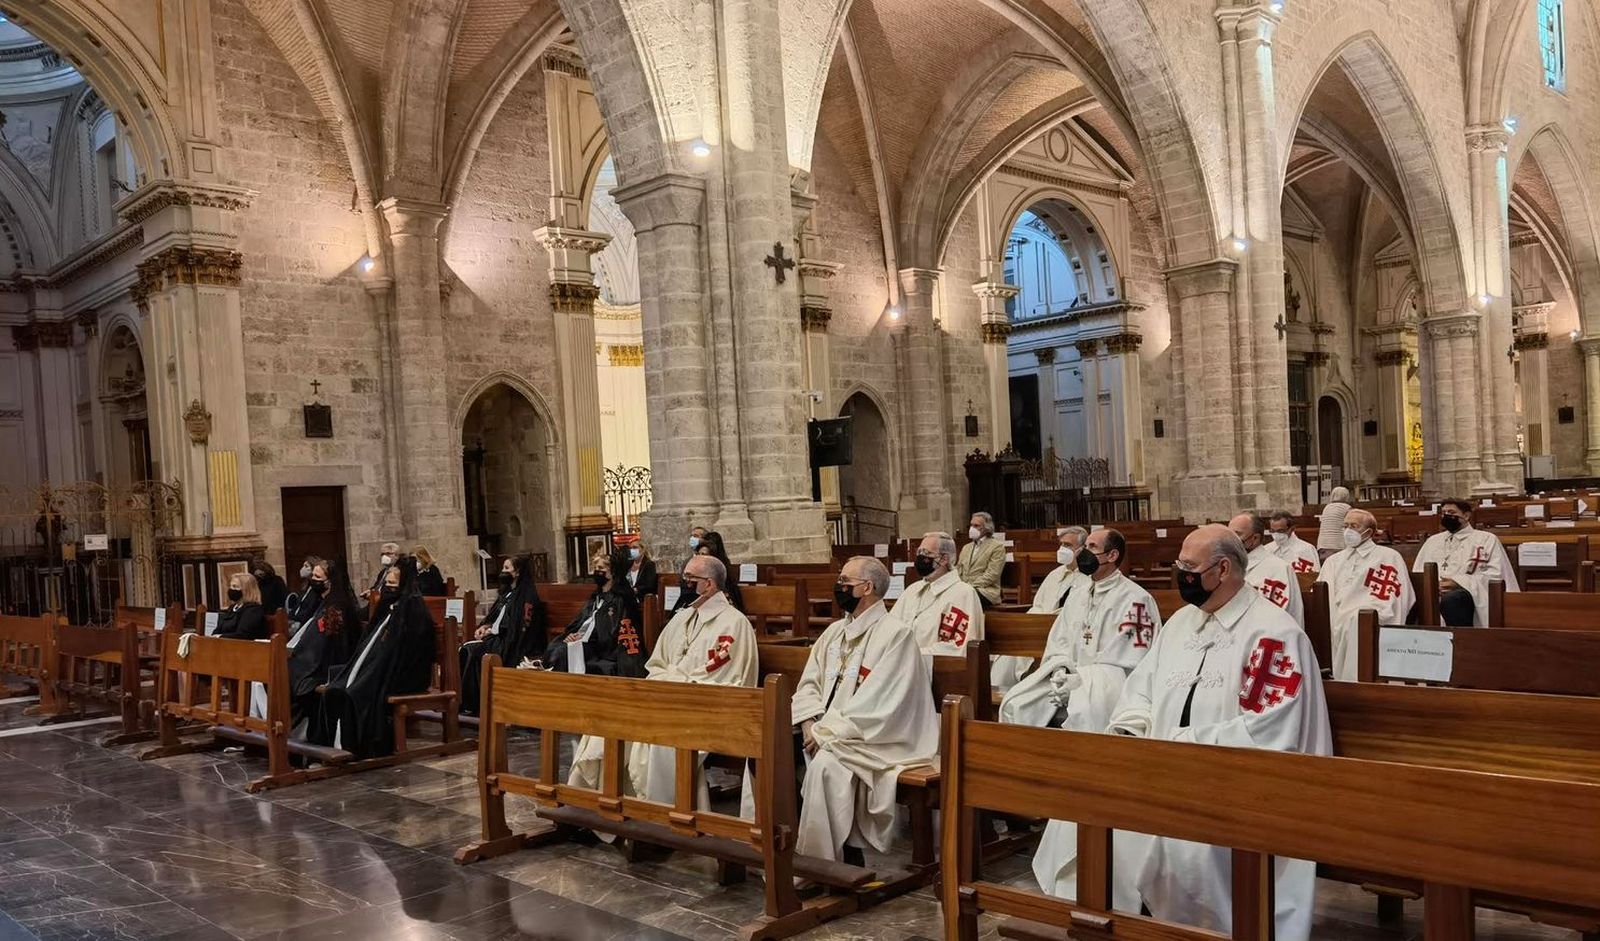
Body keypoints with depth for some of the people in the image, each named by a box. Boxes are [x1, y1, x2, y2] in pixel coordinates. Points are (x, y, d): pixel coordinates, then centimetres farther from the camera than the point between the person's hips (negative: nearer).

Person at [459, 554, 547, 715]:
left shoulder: (526, 596, -8)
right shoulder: (506, 592, 19)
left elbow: (520, 626, -15)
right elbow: (494, 616, 23)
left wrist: (492, 631, -12)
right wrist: (485, 626, 1)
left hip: (511, 644, -8)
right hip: (496, 636, 8)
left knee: (474, 651, -23)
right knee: (466, 649, -13)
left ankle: (474, 704, -15)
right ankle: (462, 700, -15)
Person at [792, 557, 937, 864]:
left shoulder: (896, 633, -10)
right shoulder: (835, 631, 14)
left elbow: (877, 705, -18)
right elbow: (809, 684, 13)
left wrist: (828, 731, -17)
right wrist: (810, 723, -6)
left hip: (874, 740, -7)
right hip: (829, 735, 7)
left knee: (824, 764, -32)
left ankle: (819, 860, -18)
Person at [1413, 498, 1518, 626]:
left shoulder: (1486, 539, 16)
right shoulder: (1433, 540, 29)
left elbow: (1496, 574, 2)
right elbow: (1417, 573, 22)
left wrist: (1459, 582, -11)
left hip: (1468, 593, -3)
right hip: (1431, 593, 3)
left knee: (1451, 599, -40)